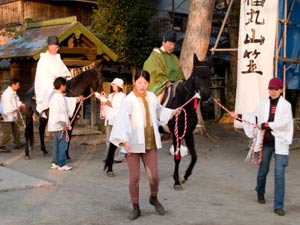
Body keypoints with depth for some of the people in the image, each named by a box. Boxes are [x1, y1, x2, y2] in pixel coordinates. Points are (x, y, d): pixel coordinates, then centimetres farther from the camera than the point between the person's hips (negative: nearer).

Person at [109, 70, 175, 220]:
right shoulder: (128, 100, -13)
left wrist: (172, 112, 25)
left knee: (154, 176, 3)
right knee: (134, 178, 2)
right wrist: (124, 140, -36)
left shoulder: (152, 97, 5)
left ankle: (154, 198, 32)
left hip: (150, 143, 4)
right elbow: (122, 121, -25)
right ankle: (136, 208, 19)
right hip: (133, 144, -4)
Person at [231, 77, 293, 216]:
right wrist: (239, 116, 15)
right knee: (263, 171, 17)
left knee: (279, 175, -5)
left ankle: (278, 205, 0)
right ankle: (260, 193, 44)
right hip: (265, 143, 3)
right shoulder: (263, 103, 5)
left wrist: (266, 125, -21)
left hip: (279, 144, -3)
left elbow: (284, 123, -17)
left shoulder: (286, 105, -4)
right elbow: (255, 118, 18)